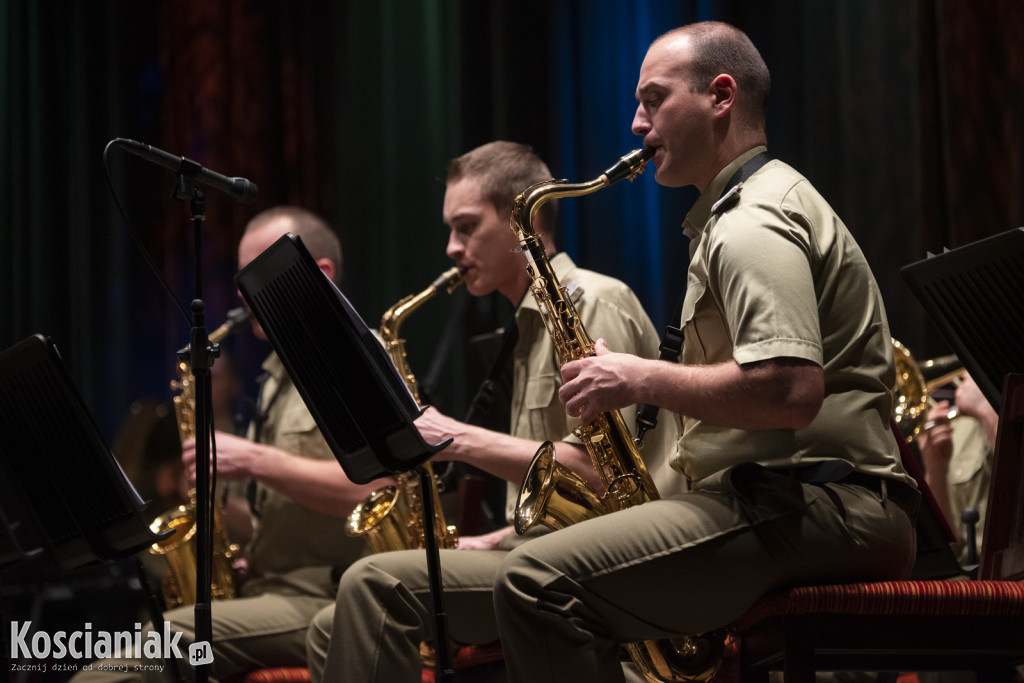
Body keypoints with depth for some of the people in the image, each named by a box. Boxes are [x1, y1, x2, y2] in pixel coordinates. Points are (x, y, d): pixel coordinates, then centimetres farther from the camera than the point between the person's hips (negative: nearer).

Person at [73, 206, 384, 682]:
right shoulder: (280, 379, 24)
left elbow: (371, 491, -20)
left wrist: (253, 460, -18)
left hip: (324, 602, -8)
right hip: (259, 588, 8)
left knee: (170, 637, -30)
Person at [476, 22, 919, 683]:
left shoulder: (750, 226, -11)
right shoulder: (769, 198, 24)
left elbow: (791, 392, -26)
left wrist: (643, 380, -14)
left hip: (821, 507, -11)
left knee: (537, 582, -22)